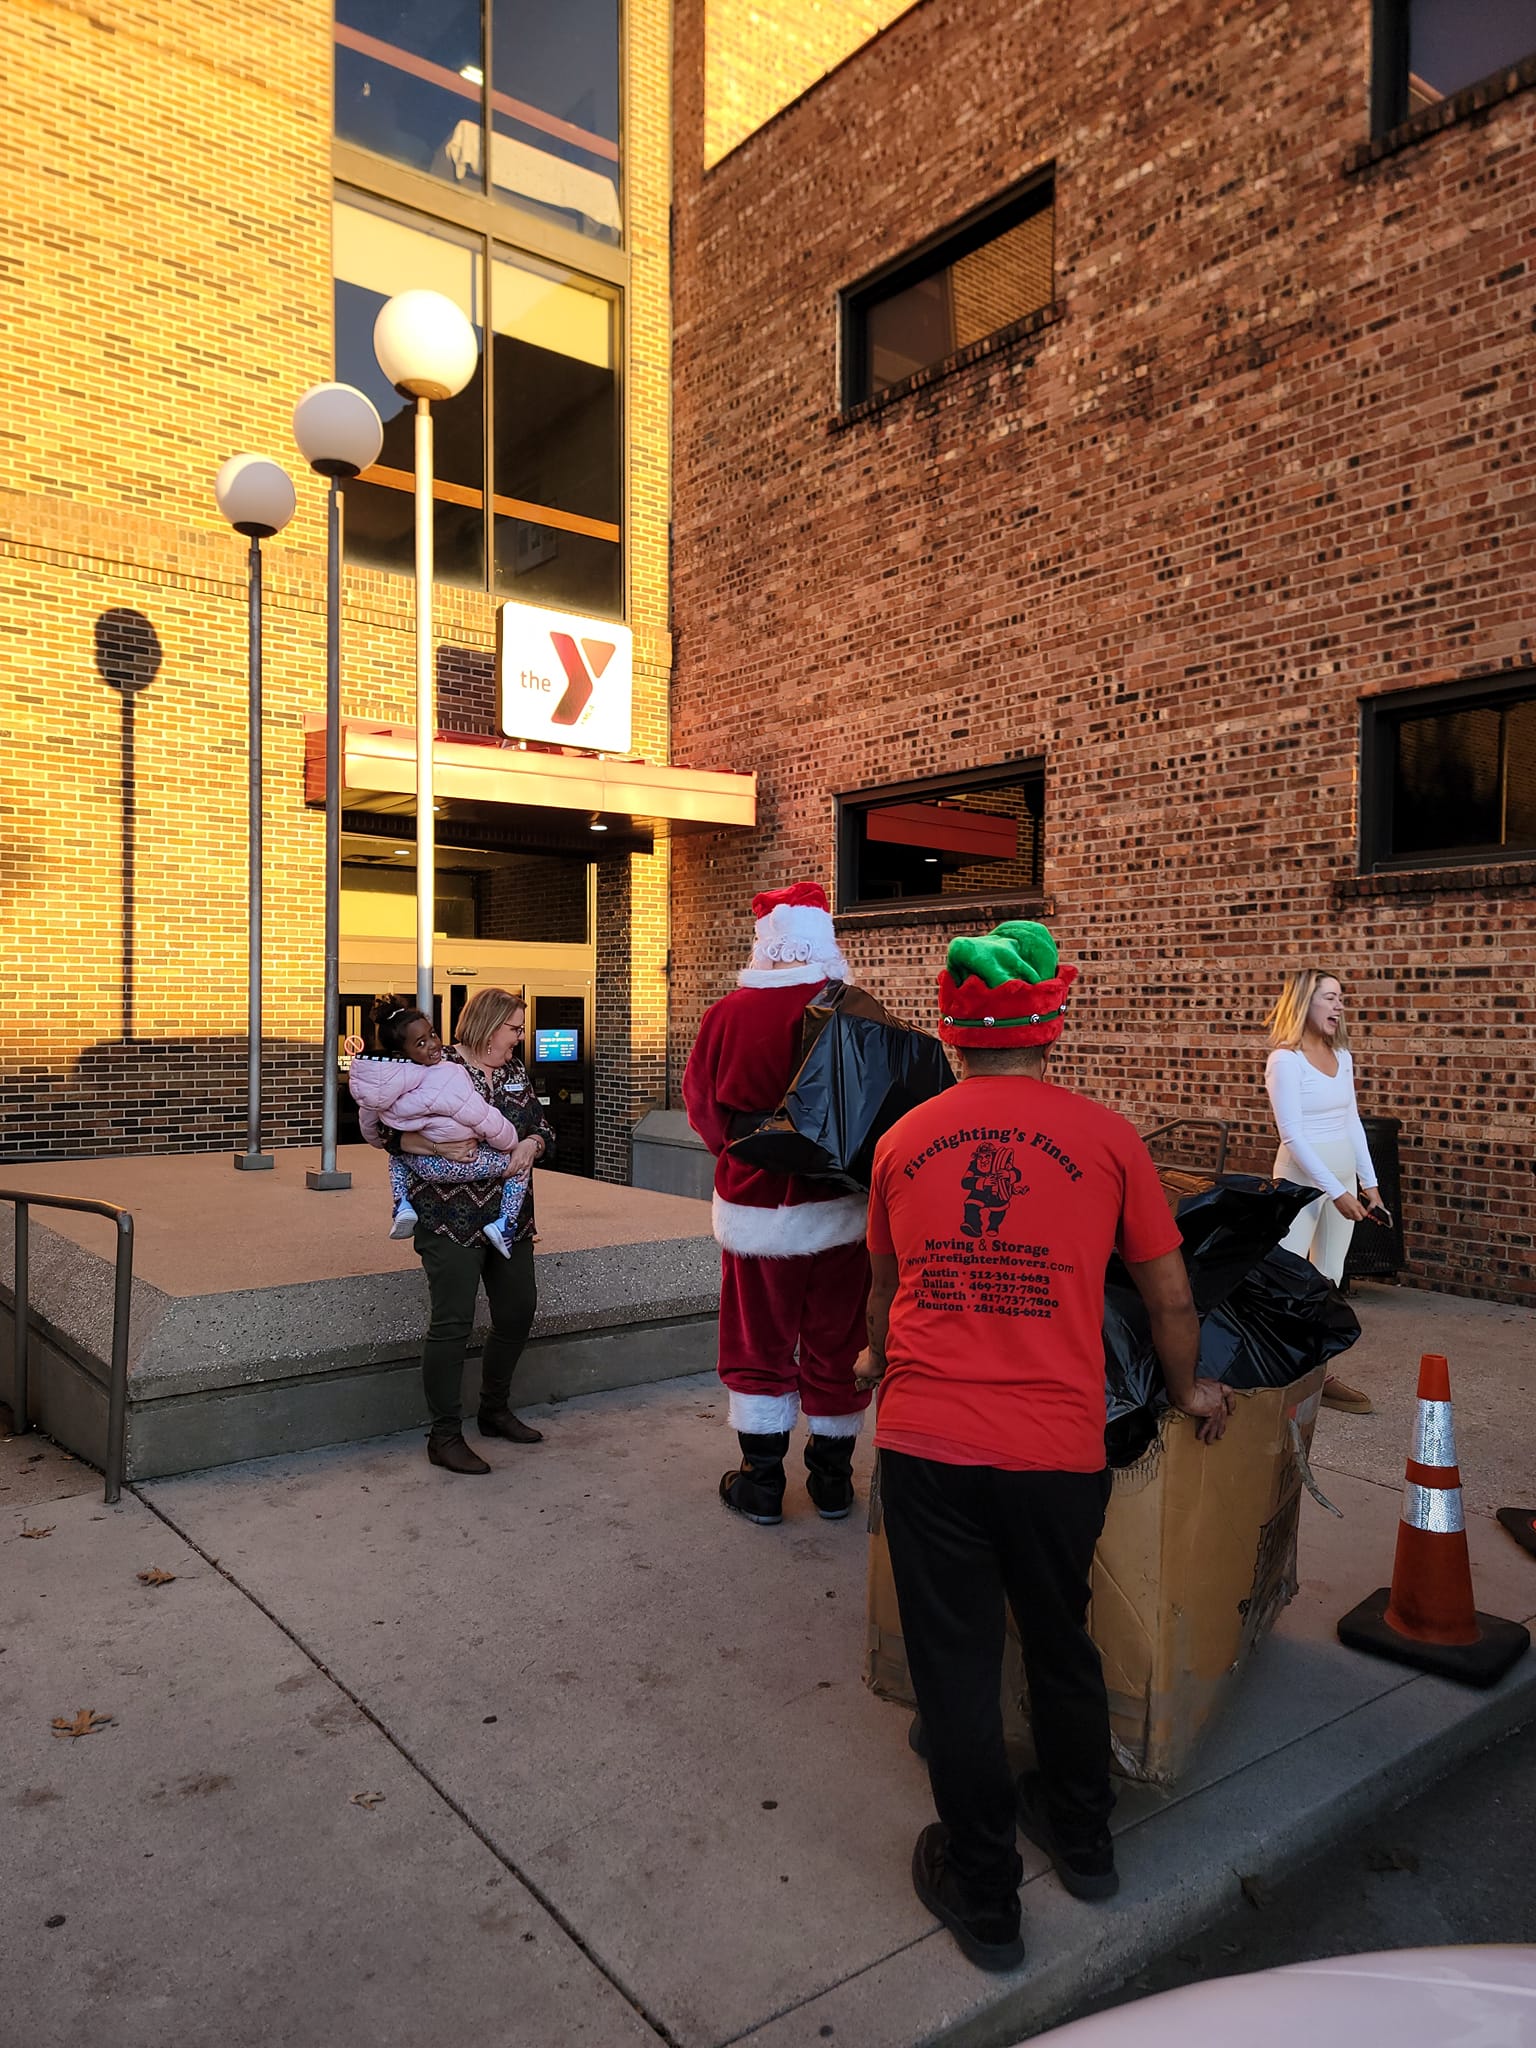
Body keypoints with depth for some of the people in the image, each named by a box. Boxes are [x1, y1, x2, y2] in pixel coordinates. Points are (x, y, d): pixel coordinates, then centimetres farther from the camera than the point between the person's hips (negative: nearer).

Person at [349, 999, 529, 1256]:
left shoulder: (382, 1082, -10)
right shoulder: (449, 1077, -32)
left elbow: (368, 1124, 8)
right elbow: (486, 1121, -24)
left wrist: (386, 1142, 31)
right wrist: (512, 1143, -4)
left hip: (421, 1165, 6)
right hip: (462, 1165, -6)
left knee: (398, 1155, 38)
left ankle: (401, 1205, 21)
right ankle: (505, 1224, 2)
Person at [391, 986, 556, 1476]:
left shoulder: (515, 1072, 13)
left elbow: (543, 1129, 13)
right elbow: (391, 1131, -12)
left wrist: (532, 1143, -9)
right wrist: (437, 1146, -27)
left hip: (509, 1215, 7)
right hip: (451, 1218, -7)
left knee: (518, 1313, 14)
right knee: (452, 1324, -5)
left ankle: (495, 1409, 34)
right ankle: (444, 1436, 7)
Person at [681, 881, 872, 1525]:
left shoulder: (727, 1014, -11)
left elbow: (702, 1108, 1)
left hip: (755, 1205, 0)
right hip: (842, 1206, 1)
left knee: (759, 1345, 13)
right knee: (836, 1346, 13)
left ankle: (761, 1482, 22)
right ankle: (832, 1481, 26)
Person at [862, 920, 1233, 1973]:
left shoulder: (904, 1139, 3)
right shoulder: (1105, 1136, -3)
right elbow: (1169, 1297, 5)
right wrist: (1191, 1390, 24)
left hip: (925, 1443, 0)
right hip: (1058, 1448, 0)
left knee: (956, 1667, 14)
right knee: (1061, 1645, 23)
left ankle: (984, 1896, 31)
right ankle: (1082, 1839, 46)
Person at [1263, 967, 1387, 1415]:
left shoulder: (1342, 1055, 9)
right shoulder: (1285, 1060, -13)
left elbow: (1352, 1121, 14)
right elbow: (1293, 1135, -16)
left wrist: (1369, 1183, 11)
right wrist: (1336, 1192, -16)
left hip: (1343, 1177, 8)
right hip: (1302, 1178, -8)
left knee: (1328, 1283, 12)